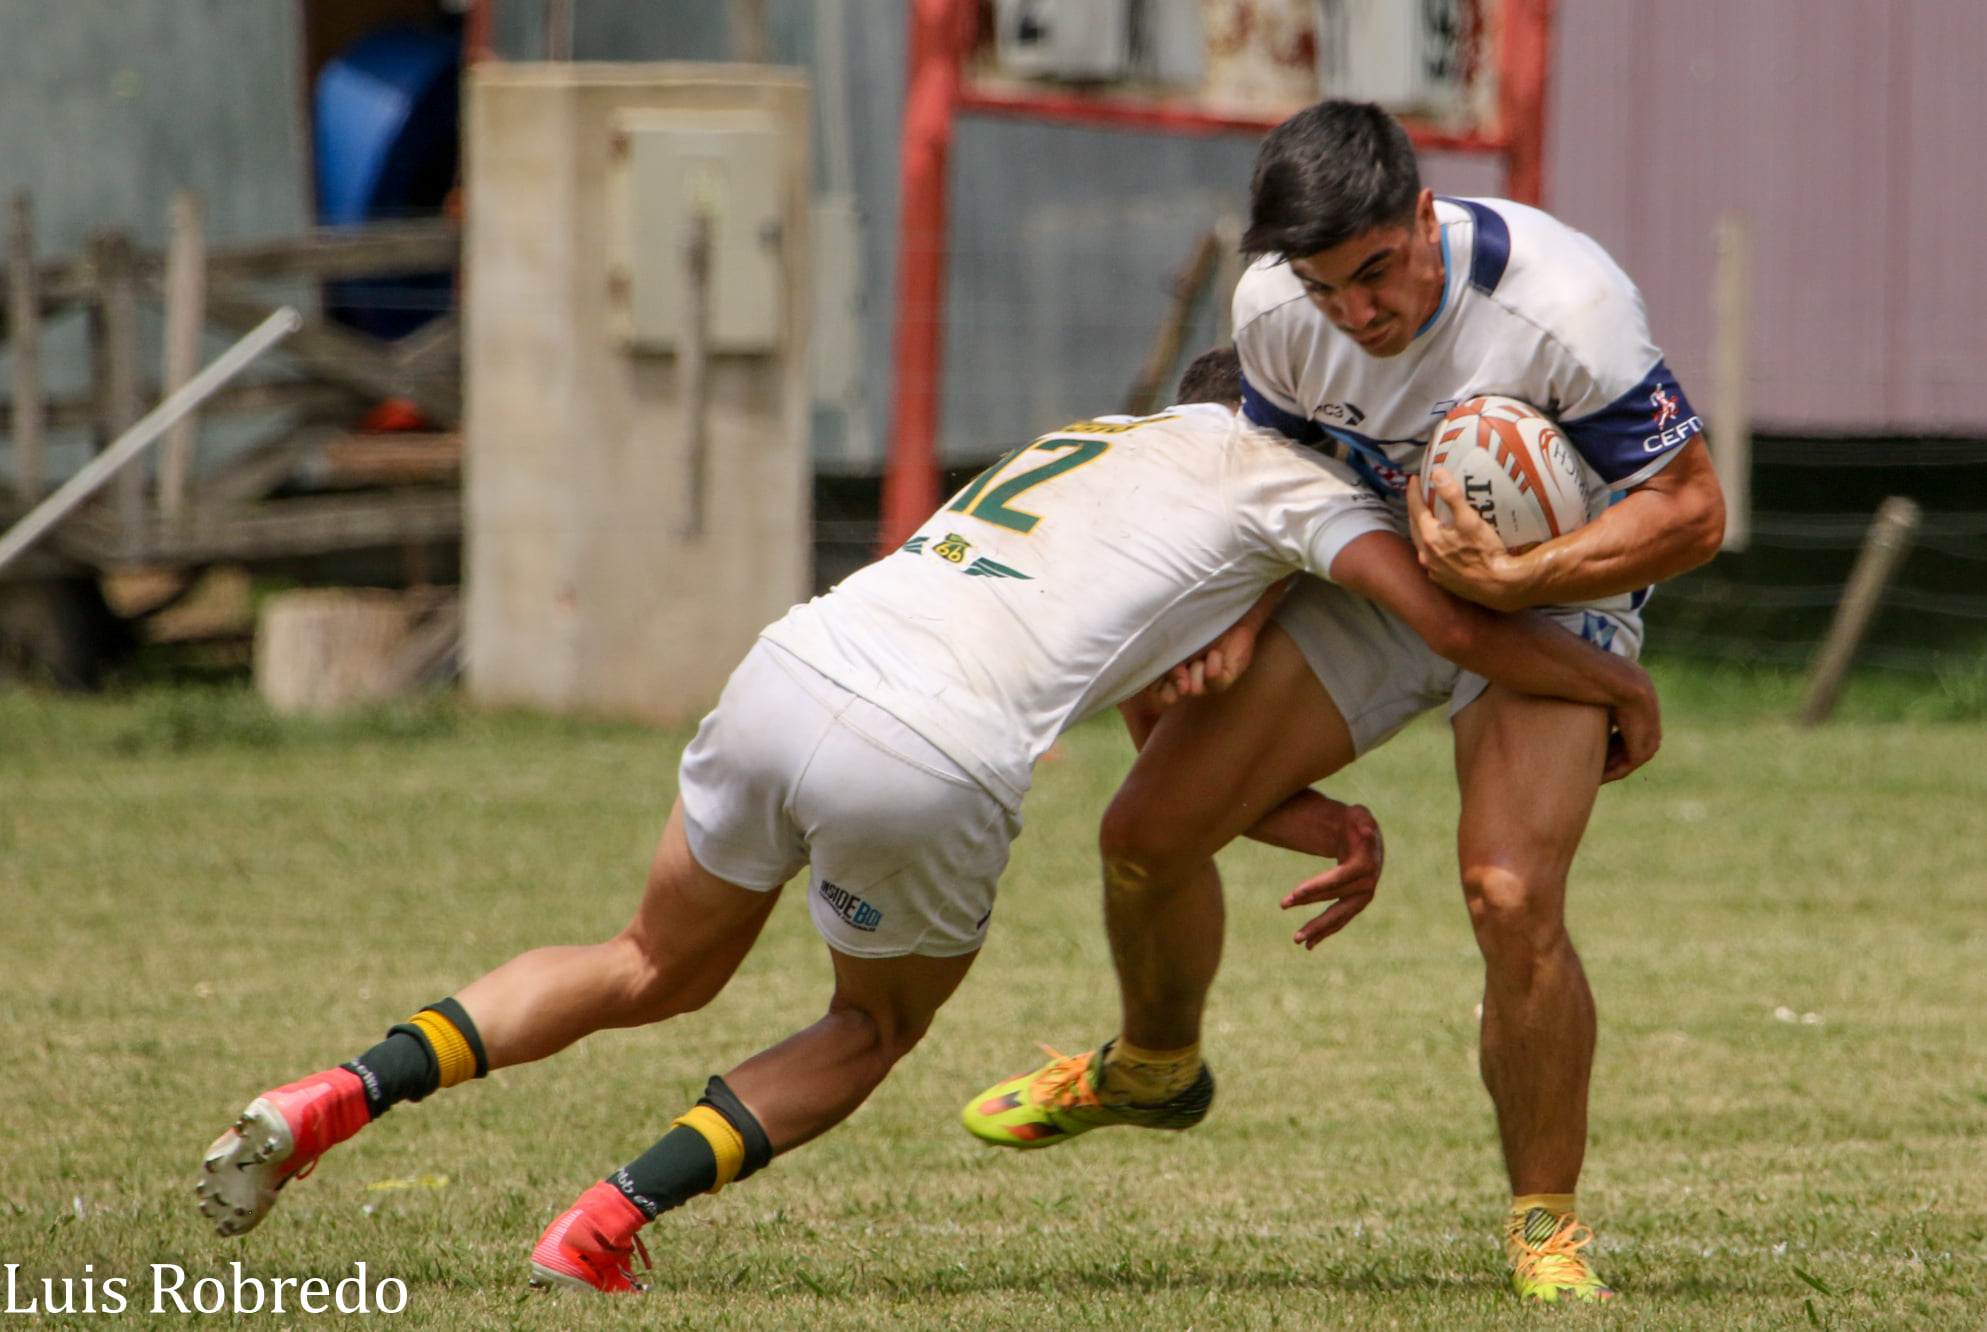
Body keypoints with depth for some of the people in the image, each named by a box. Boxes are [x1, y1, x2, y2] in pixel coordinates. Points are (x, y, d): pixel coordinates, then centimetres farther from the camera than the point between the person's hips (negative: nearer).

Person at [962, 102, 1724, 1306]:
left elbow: (1689, 511, -24)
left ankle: (1548, 1224, -7)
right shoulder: (1273, 309, -16)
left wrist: (1510, 579, -34)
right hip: (1373, 572, 5)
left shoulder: (1561, 304, -32)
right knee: (1149, 830, -1)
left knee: (1513, 900, -26)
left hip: (1552, 590, -5)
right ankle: (1154, 1065, 31)